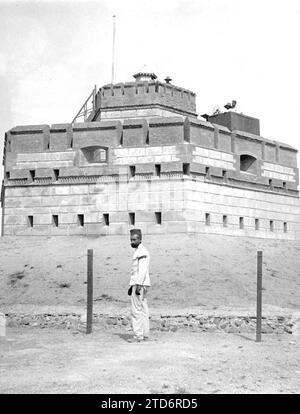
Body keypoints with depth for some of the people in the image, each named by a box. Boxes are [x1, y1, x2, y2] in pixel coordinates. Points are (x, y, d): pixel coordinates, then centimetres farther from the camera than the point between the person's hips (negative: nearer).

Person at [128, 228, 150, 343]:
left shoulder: (142, 252, -12)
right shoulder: (138, 251, 20)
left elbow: (142, 270, -20)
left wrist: (138, 286, -24)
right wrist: (131, 285, 24)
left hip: (140, 285, -11)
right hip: (137, 284, 11)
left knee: (136, 311, -10)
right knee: (143, 310, 11)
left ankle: (138, 336, -9)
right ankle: (145, 334, 15)